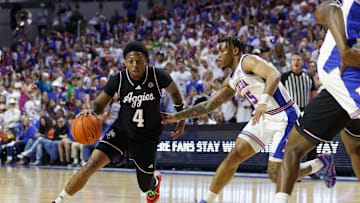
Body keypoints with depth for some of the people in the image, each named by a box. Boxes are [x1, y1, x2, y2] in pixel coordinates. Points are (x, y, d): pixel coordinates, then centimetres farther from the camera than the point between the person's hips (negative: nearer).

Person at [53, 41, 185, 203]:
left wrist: (182, 118, 7)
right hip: (121, 130, 0)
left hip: (147, 138, 0)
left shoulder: (158, 76, -17)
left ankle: (156, 180, 55)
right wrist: (91, 110, -28)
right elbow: (100, 103, -5)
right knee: (92, 164, -23)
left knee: (146, 187, 14)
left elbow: (174, 92, 4)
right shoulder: (118, 79, -16)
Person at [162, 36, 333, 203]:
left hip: (284, 117, -8)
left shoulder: (248, 61, -13)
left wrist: (264, 101, -47)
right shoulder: (231, 81, 15)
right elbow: (210, 105, 19)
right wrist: (178, 116, 14)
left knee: (277, 176, -9)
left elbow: (274, 75, -31)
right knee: (233, 157, -2)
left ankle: (322, 163, 10)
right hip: (264, 117, 9)